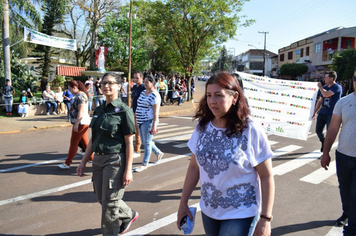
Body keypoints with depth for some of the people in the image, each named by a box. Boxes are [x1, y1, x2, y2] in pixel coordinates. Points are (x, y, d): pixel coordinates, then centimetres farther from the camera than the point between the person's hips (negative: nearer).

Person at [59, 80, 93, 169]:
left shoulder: (80, 96, -17)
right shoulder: (78, 95, 15)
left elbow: (81, 111, -24)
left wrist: (76, 123, -24)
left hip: (80, 123, -10)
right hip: (81, 123, 10)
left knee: (73, 143, -3)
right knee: (85, 142, 16)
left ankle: (67, 163, 5)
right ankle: (92, 158, 26)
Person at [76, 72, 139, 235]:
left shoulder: (123, 110, -11)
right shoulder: (99, 110, 9)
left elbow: (129, 143, -12)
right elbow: (93, 139, 14)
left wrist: (128, 170, -15)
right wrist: (84, 162, 12)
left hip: (115, 160, -7)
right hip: (98, 159, 8)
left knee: (109, 202, 2)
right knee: (102, 198, 17)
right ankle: (129, 215, 41)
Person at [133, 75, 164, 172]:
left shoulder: (154, 95, -12)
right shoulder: (143, 92, 13)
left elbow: (156, 112, -17)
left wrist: (154, 126, -22)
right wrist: (137, 120, 20)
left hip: (148, 121, -9)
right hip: (141, 121, 9)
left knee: (147, 143, 0)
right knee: (144, 142, 16)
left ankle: (144, 164, 11)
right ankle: (159, 153, 37)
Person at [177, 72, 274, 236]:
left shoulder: (251, 131, -16)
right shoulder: (202, 127, -4)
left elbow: (267, 176, -11)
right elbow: (194, 167, 3)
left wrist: (266, 218, -11)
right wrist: (183, 203, 5)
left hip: (240, 214, -4)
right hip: (208, 211, 4)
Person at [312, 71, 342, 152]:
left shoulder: (337, 87, -10)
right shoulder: (324, 87, 11)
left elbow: (326, 94, -26)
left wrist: (320, 87, -9)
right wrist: (314, 112, 17)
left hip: (331, 115, -6)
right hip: (322, 113, 6)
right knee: (318, 131, 7)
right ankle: (323, 143, 34)